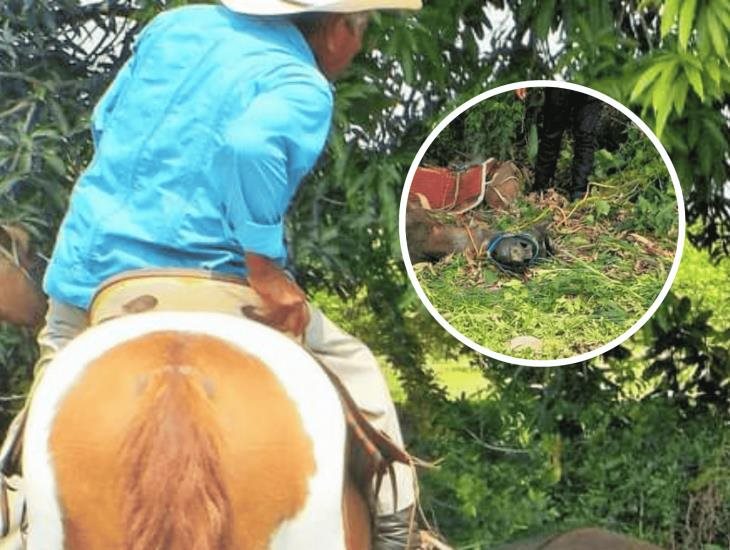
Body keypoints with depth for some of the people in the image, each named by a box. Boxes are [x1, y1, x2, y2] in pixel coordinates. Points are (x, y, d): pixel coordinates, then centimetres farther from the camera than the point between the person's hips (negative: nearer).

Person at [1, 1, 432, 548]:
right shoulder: (300, 86, -10)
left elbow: (104, 122, 18)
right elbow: (252, 146, -32)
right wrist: (265, 268, -25)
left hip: (84, 272, 6)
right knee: (354, 372, 14)